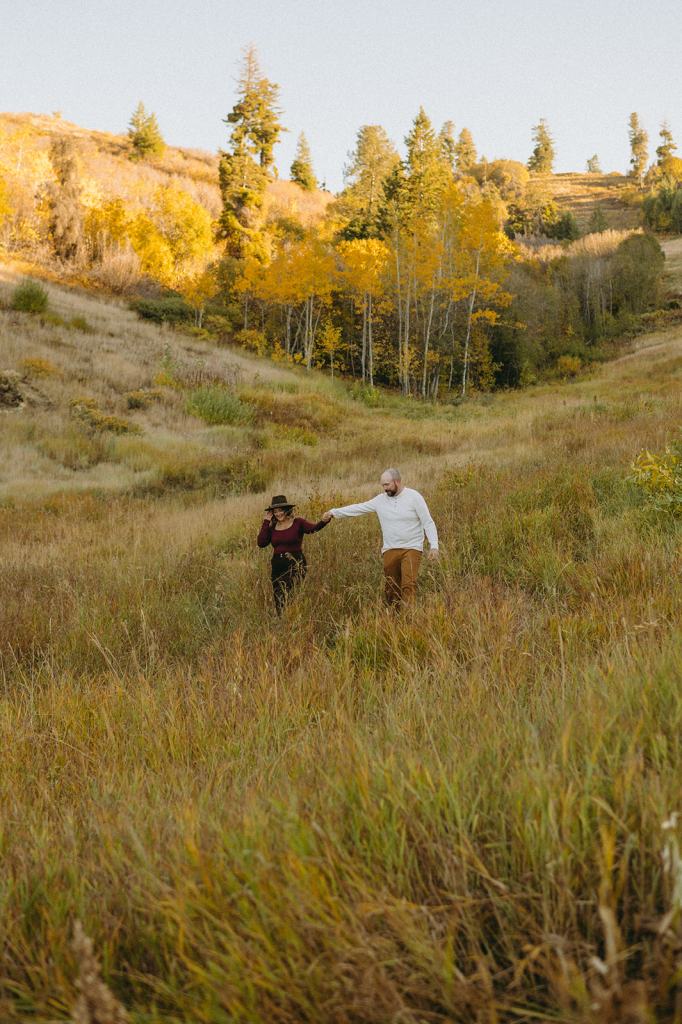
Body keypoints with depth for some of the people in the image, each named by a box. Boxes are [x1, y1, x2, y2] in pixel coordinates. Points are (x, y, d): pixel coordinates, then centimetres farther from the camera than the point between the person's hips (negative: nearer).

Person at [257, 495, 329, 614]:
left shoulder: (298, 523, -2)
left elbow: (313, 528, -19)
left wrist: (324, 521, -41)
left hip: (295, 565, -5)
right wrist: (266, 521, -1)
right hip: (278, 567, 5)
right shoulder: (272, 527, 9)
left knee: (290, 598, -15)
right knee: (279, 602, 7)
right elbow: (261, 543, -4)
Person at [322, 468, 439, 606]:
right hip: (390, 550, 4)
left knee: (409, 585, -15)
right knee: (390, 587, 5)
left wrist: (434, 545, -13)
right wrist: (334, 512, 11)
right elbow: (359, 508, 12)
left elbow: (428, 523, -5)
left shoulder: (414, 497, -6)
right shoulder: (381, 499, 5)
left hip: (411, 548, -4)